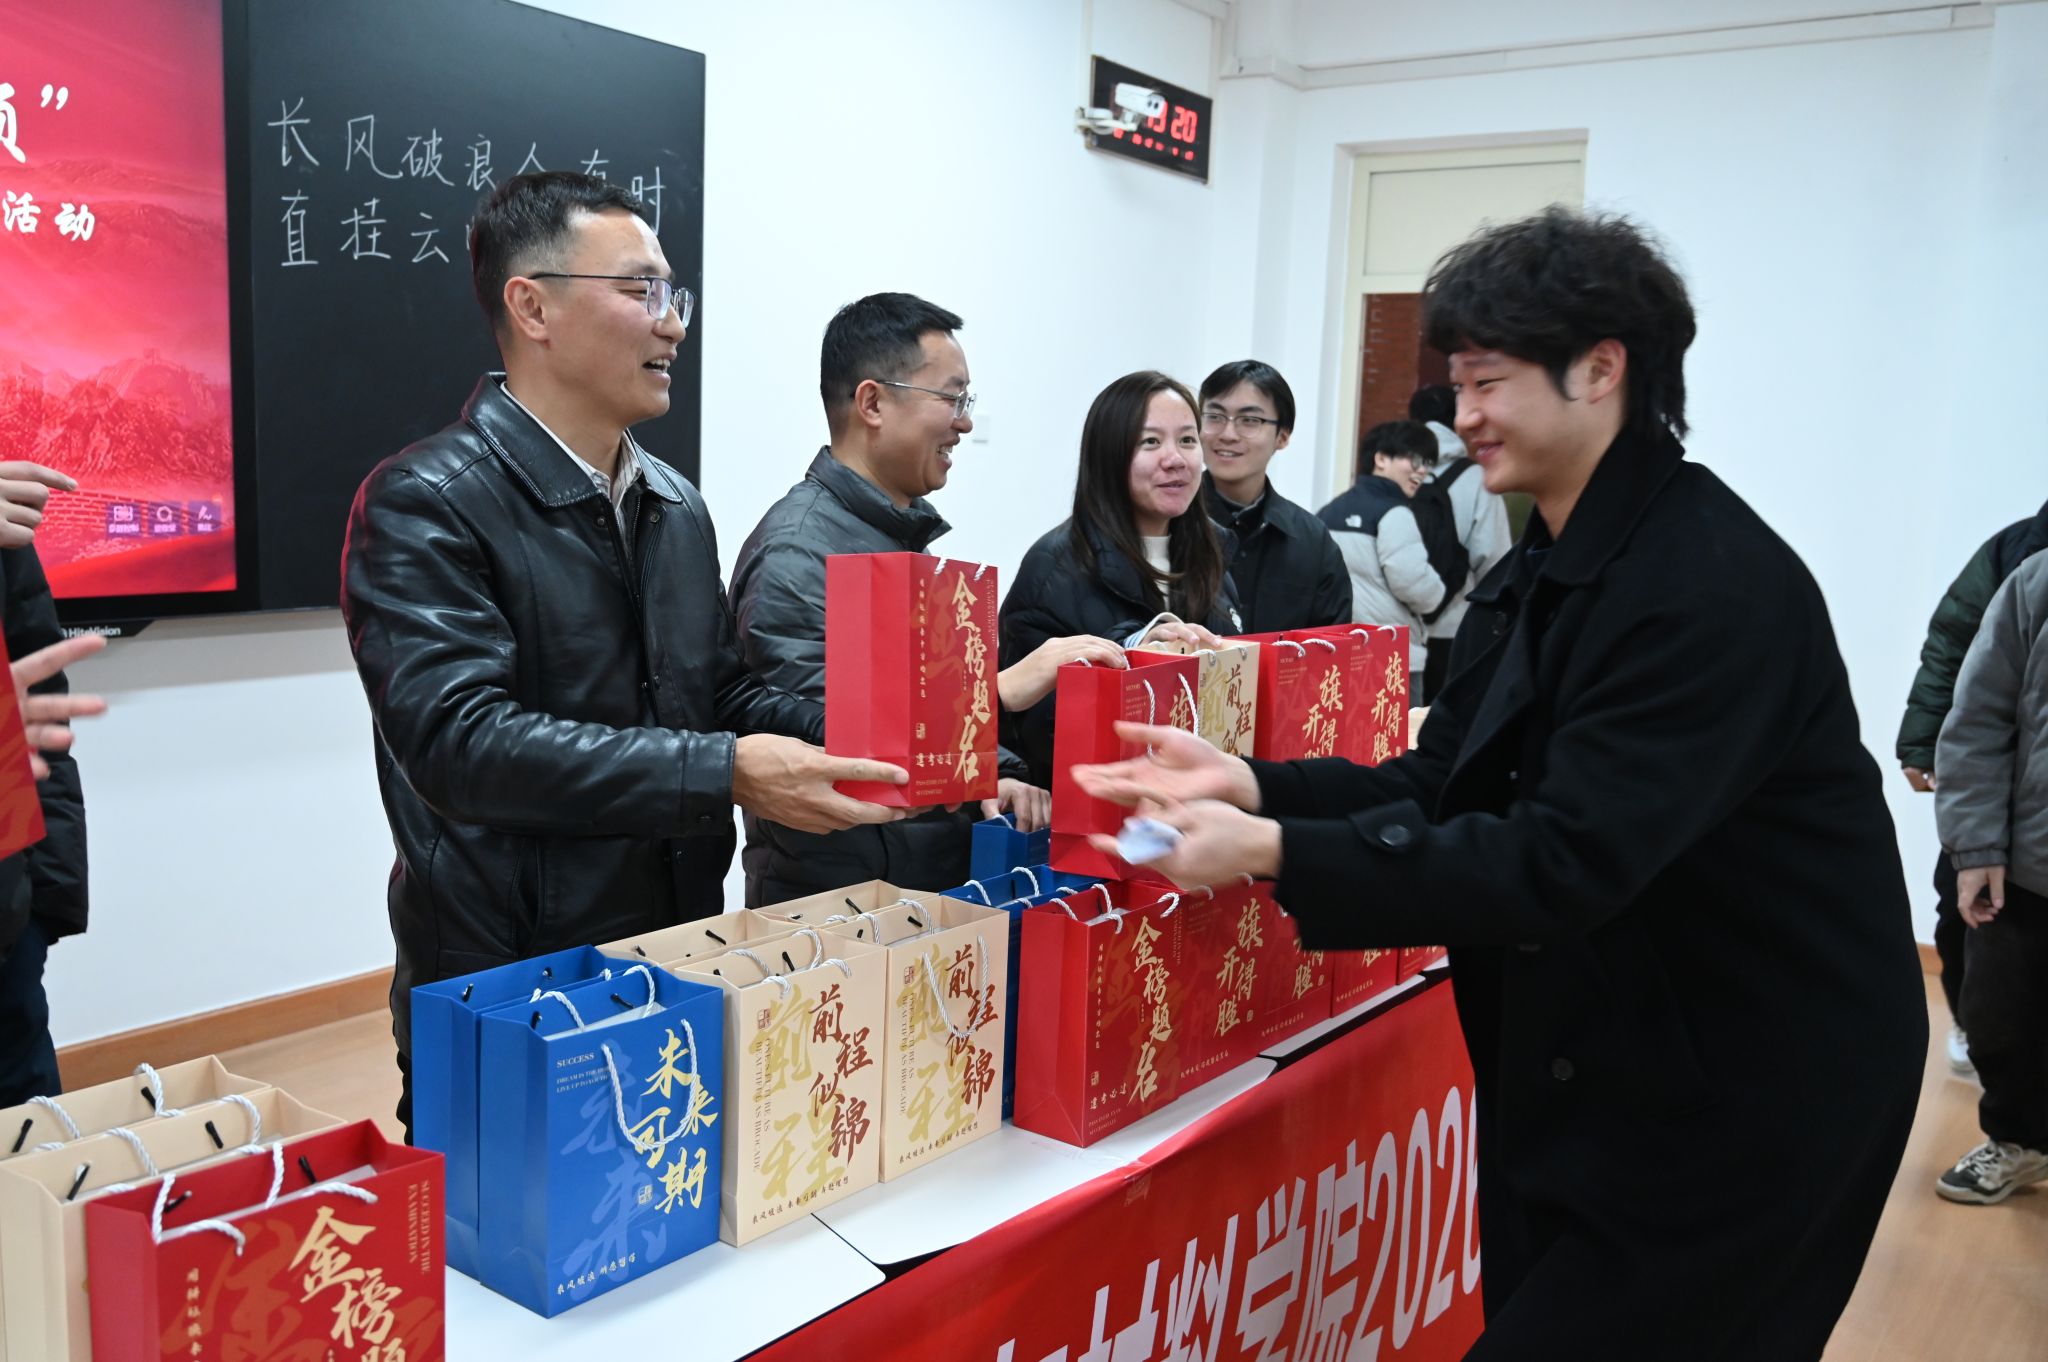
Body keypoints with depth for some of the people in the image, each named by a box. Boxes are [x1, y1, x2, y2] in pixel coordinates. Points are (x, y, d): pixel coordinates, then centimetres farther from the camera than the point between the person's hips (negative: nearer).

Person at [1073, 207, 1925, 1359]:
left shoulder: (1717, 585, -23)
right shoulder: (1545, 573, 7)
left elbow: (1565, 860, -29)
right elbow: (1441, 786, 5)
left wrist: (1275, 852, -29)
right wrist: (1252, 784, -10)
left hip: (1751, 1094, -8)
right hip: (1586, 1068, 8)